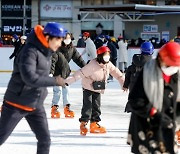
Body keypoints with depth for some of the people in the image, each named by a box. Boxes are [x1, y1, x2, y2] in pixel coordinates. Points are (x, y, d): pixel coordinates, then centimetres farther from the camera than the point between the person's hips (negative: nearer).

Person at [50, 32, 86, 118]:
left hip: (65, 71, 6)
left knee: (66, 89, 8)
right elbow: (52, 60, -23)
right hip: (57, 72, -6)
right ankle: (54, 108, 1)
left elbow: (78, 58, 7)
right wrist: (51, 72, -32)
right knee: (58, 89, -9)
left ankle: (67, 107, 16)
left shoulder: (71, 48, 1)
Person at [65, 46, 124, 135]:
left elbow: (116, 73, 9)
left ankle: (94, 124, 18)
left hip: (98, 89, 6)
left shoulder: (108, 65, -6)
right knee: (87, 105, -13)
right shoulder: (92, 65, -28)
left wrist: (123, 82, 15)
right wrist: (68, 81, -37)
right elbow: (81, 73, -32)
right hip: (88, 88, -6)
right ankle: (83, 124, -8)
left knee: (96, 106, 8)